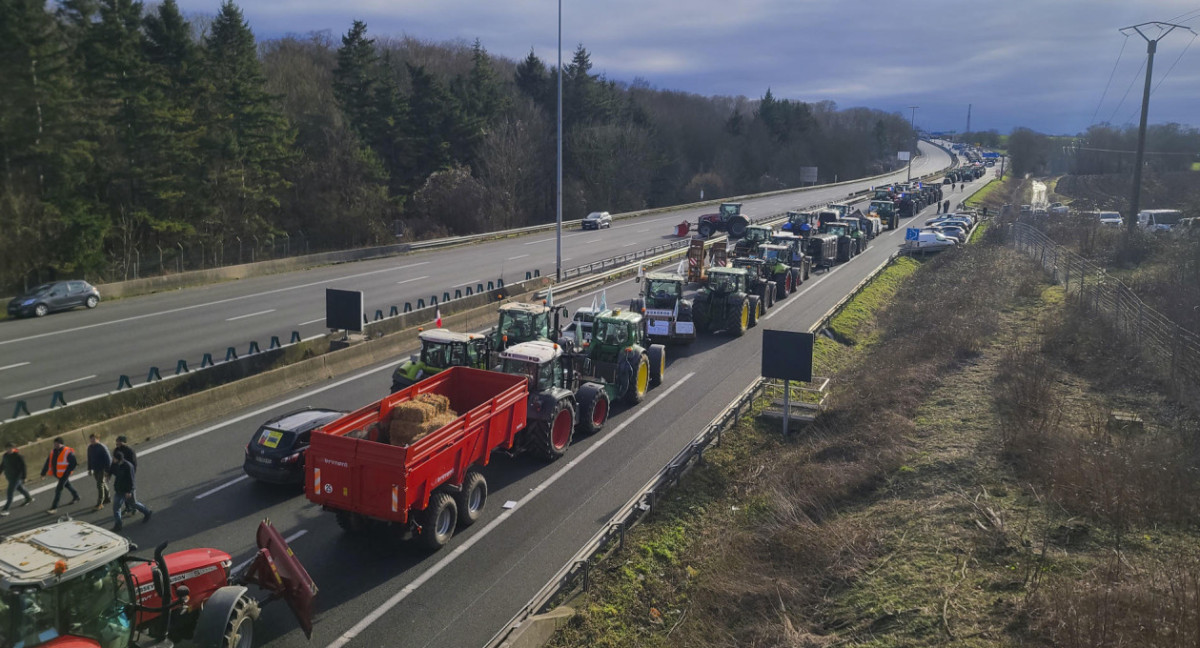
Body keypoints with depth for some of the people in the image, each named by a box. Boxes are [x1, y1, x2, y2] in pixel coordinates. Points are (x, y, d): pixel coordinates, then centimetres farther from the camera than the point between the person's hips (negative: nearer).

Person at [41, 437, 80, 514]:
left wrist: (67, 472, -20)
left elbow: (73, 463, -15)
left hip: (64, 474, -8)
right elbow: (48, 462, 9)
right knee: (67, 485, 25)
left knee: (58, 489, -10)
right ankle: (76, 496, 47)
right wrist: (43, 473, 6)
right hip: (57, 474, 8)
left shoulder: (68, 452, -17)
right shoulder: (53, 451, 4)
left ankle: (54, 507, -6)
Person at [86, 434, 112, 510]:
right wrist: (89, 469, 16)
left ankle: (100, 503, -10)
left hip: (103, 469, -7)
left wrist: (107, 470, -18)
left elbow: (108, 459, -16)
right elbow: (89, 459, 18)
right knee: (103, 484, 19)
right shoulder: (90, 448, 6)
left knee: (100, 485, -11)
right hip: (96, 469, 7)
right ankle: (107, 498, 33)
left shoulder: (102, 447, -16)